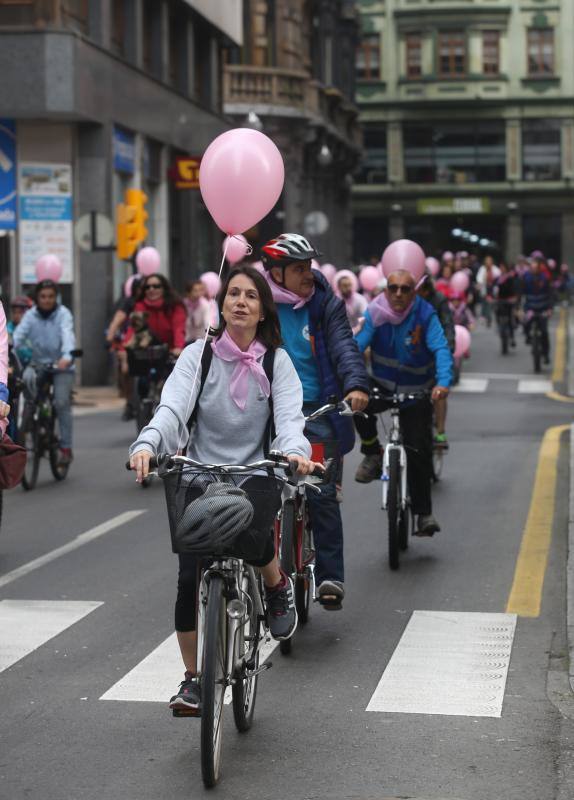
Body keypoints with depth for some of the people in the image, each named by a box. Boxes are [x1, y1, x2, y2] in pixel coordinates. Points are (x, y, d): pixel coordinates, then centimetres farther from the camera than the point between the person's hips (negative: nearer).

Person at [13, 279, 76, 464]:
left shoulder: (63, 314, -7)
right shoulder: (31, 315, 0)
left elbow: (67, 335, -24)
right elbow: (19, 335, -14)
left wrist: (67, 356, -44)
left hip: (61, 366, -2)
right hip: (39, 363, 2)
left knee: (62, 403, -13)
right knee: (27, 378, -31)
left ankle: (66, 448, -3)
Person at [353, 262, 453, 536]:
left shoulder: (425, 315, -17)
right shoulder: (375, 313, -14)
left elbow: (441, 349, -28)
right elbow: (356, 345, -24)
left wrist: (443, 382, -46)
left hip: (417, 392, -1)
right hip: (382, 387, 1)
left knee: (418, 451, -6)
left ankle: (424, 513, 10)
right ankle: (373, 453, -8)